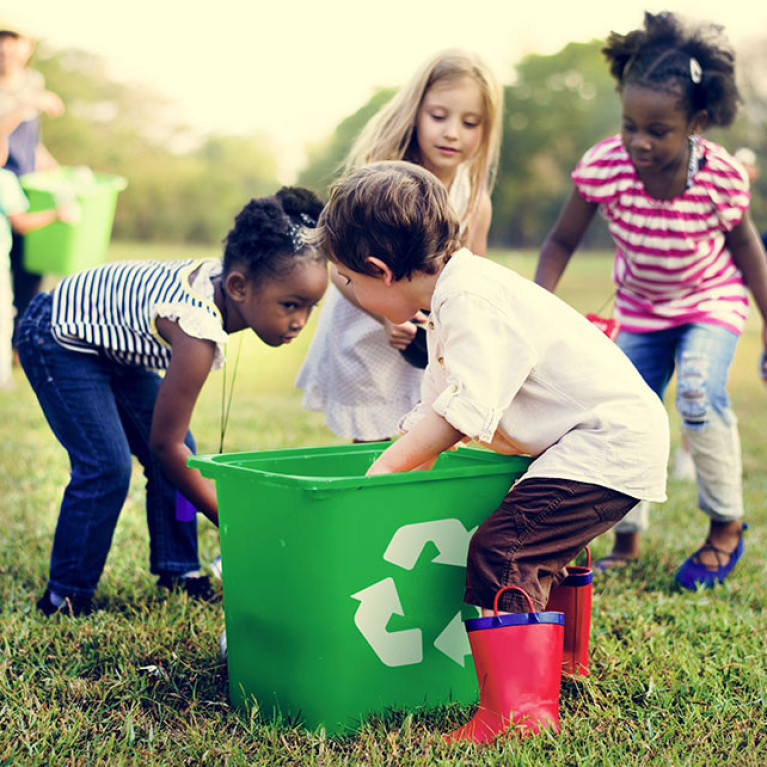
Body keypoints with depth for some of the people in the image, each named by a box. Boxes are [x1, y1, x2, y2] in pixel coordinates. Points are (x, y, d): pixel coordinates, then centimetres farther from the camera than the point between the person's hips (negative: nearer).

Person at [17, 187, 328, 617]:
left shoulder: (224, 273, -15)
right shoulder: (199, 335, -39)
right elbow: (164, 444, -30)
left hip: (111, 338, 9)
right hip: (56, 338, -9)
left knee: (182, 452, 5)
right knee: (106, 468, -17)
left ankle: (179, 570, 18)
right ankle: (65, 598, 0)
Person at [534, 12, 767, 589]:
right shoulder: (604, 166, -26)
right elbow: (562, 242, -13)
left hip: (712, 301, -3)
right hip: (642, 308, 3)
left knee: (700, 395, -26)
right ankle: (627, 541, 24)